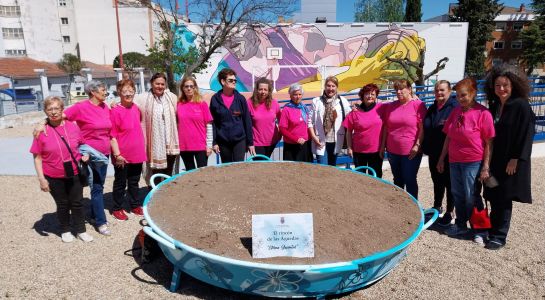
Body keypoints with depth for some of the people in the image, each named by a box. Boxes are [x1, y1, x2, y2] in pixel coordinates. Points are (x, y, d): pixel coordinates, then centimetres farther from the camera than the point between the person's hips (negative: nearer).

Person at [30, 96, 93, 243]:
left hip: (75, 174, 1)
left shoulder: (73, 127, -5)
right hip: (54, 177, -1)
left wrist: (85, 155, -5)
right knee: (62, 204, 14)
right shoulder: (41, 131, -10)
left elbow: (82, 145, 14)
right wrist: (41, 178, -10)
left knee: (77, 203, 11)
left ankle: (81, 230, 26)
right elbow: (37, 157, -6)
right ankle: (65, 231, 33)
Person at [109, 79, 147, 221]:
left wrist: (142, 148, 16)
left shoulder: (136, 108, 5)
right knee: (120, 183, 10)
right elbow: (112, 135, -14)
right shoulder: (115, 111, -14)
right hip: (122, 156, -5)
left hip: (137, 153, 6)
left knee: (134, 182, 19)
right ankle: (117, 208, 26)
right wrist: (117, 154, -17)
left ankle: (135, 205, 33)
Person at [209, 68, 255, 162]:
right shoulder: (215, 99, 0)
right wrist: (214, 142, -3)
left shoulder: (240, 98, 0)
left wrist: (250, 142, 0)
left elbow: (247, 121, 2)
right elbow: (212, 122, 2)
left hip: (240, 140, -1)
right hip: (223, 141, 1)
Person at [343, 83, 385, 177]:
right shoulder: (355, 112, -5)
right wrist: (349, 148, -2)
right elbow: (349, 131, -1)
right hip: (359, 151, 0)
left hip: (377, 150, 0)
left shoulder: (381, 108, -5)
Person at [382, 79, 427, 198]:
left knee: (410, 180, 4)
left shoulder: (418, 104, -7)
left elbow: (423, 127, -11)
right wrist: (383, 145, 11)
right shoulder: (391, 106, 10)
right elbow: (386, 127, 13)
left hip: (411, 152, -5)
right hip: (393, 151, 5)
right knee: (397, 180, 17)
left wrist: (417, 145, -16)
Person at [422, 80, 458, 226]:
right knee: (437, 181, 19)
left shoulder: (455, 107, -12)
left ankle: (449, 212, 19)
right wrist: (425, 147, 12)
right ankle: (437, 206, 35)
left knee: (449, 182, 6)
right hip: (433, 153, 6)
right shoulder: (432, 108, 10)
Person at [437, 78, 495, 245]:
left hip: (473, 162, -6)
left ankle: (480, 230, 19)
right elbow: (448, 137, 11)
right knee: (457, 195, 14)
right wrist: (441, 159, 11)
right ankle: (460, 226, 30)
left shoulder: (483, 113, -11)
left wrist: (485, 167, -14)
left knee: (472, 197, 1)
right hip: (454, 161, 6)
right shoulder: (455, 112, 7)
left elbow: (488, 143, -11)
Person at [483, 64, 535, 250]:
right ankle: (493, 229, 25)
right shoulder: (494, 106, 9)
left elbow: (526, 135, -13)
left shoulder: (521, 106, -10)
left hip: (511, 162, -6)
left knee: (503, 200, 0)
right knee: (494, 198, 11)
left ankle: (499, 237, 11)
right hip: (494, 160, 6)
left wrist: (516, 160, -17)